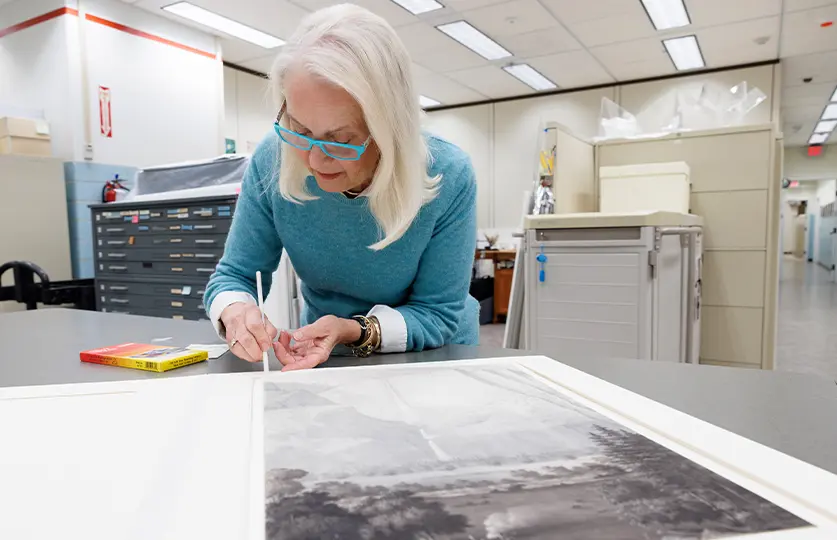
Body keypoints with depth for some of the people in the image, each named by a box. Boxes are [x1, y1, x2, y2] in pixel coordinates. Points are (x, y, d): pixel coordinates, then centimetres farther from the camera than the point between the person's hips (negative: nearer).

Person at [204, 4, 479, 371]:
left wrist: (355, 331, -29)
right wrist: (236, 312, -26)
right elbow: (234, 274, -5)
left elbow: (439, 314, -14)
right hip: (326, 356, 2)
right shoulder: (271, 162, -15)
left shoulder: (449, 179, -21)